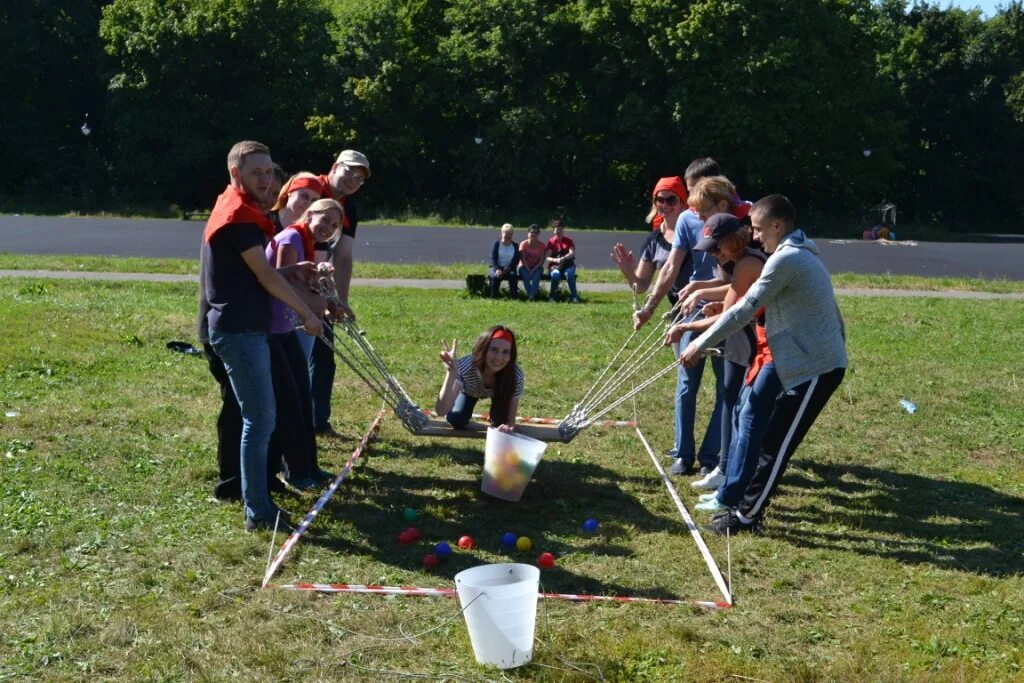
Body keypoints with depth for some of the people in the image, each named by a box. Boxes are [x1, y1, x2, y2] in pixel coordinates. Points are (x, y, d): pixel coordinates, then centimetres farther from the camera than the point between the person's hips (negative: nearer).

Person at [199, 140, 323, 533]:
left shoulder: (241, 209, 18)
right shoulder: (239, 213, -15)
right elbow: (265, 275, -16)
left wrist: (292, 273, 7)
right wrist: (306, 313, -8)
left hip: (244, 327, 11)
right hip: (238, 329, -11)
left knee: (256, 418, 16)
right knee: (261, 420, -7)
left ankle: (256, 499, 25)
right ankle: (258, 512, -2)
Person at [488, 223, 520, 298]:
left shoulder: (515, 245, 7)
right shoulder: (496, 244, 3)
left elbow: (516, 260, 1)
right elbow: (493, 258, -4)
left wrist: (508, 268, -18)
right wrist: (497, 269, -22)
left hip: (509, 268, 1)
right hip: (497, 267, -1)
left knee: (513, 276, -32)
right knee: (496, 277, -34)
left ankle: (514, 297, -27)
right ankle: (493, 297, -27)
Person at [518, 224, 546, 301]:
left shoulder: (542, 245, -4)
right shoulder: (523, 244, -6)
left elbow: (541, 261, -7)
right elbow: (523, 260, -11)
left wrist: (534, 269, -21)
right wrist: (528, 270, -23)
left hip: (536, 267, 0)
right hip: (525, 267, 0)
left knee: (536, 274, -33)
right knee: (526, 275, -34)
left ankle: (531, 296, -38)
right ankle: (530, 294, -35)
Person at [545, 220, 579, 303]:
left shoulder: (569, 241, 9)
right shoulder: (551, 242, 7)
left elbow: (572, 253, -7)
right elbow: (548, 258, -2)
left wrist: (562, 258, -27)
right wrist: (555, 260, -25)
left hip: (568, 265, 0)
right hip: (554, 265, 0)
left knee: (569, 273, -35)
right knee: (556, 274, -36)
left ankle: (574, 296, -29)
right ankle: (552, 297, -26)